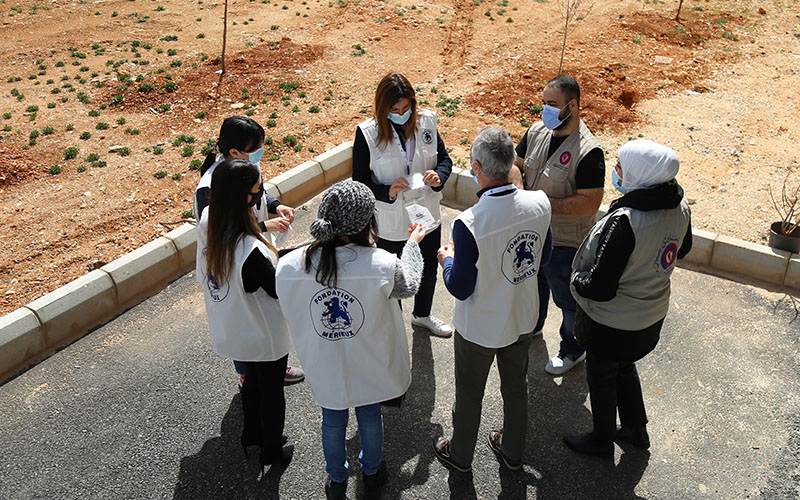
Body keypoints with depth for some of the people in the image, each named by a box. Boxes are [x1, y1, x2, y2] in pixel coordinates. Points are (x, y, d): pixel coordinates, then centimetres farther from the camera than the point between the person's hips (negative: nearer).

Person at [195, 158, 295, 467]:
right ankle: (272, 451, 44)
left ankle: (252, 435, 54)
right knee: (272, 392, 20)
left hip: (230, 332, 7)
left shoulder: (207, 223, -16)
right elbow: (280, 290, -25)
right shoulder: (250, 251, -39)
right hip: (265, 337, -7)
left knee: (253, 381, 32)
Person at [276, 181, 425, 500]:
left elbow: (292, 315, -7)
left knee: (333, 421, 28)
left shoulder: (288, 267, -26)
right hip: (369, 366, -1)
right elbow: (409, 285, -8)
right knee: (370, 417, 28)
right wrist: (413, 244, 9)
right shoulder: (382, 264, -33)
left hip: (325, 368, 1)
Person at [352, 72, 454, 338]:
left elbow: (445, 158, 3)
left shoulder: (426, 121, -8)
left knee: (428, 271, 26)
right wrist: (388, 191, -31)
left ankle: (422, 315, 55)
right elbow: (359, 183, -13)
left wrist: (438, 176, -19)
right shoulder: (367, 133, -17)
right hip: (391, 224, -4)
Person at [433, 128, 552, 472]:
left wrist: (447, 259, -3)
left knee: (469, 395, 21)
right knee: (516, 387, 27)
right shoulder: (540, 203, -17)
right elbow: (543, 258, 0)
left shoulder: (469, 225, -34)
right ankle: (512, 451, 51)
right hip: (523, 320, 5)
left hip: (479, 329, -5)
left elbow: (461, 289, -22)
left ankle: (460, 455, 46)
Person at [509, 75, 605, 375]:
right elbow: (514, 165, 4)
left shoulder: (588, 152, -26)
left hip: (564, 243, -7)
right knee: (533, 284, 30)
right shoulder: (537, 131, -5)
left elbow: (590, 203, -29)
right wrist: (521, 194, -16)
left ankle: (573, 349, 39)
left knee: (568, 299, 14)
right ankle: (531, 326, 57)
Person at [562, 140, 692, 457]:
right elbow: (682, 250, 10)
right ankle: (636, 429, 48)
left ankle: (602, 441, 40)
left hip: (613, 323, -7)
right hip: (652, 315, 7)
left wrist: (577, 280, -12)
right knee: (625, 367, 31)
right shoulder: (679, 207, -11)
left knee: (601, 378, 18)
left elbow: (600, 288, -31)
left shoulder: (624, 222, -36)